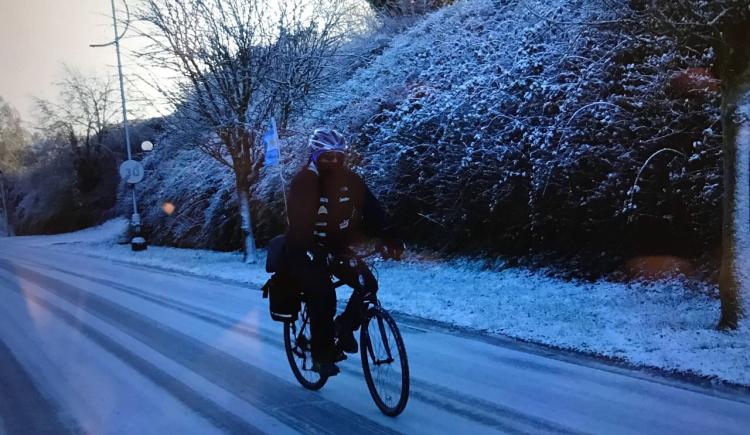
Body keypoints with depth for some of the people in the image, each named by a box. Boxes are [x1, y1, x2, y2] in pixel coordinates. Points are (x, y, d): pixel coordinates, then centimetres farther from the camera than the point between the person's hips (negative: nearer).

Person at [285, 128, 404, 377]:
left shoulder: (350, 180, -7)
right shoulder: (302, 183, -21)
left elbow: (371, 209, -15)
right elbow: (300, 226, -30)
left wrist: (391, 239, -30)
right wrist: (321, 254, -43)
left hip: (336, 246, 5)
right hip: (306, 250, -5)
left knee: (367, 285, -13)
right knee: (323, 298, -21)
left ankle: (345, 327, 11)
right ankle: (322, 356, -1)